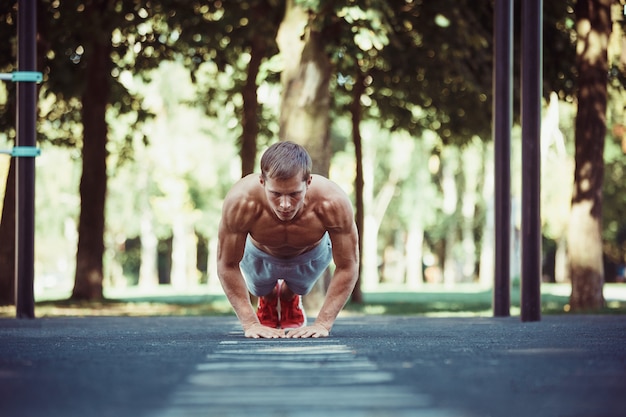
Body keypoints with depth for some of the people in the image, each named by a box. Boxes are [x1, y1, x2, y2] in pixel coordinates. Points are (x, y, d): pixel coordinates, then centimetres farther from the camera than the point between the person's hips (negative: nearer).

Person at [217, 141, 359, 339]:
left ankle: (291, 302, 51)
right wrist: (250, 323, -30)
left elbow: (347, 267, -29)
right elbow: (227, 266, -29)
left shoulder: (333, 203, -45)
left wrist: (323, 323, -31)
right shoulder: (240, 202, -45)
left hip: (312, 255, 0)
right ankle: (267, 301, 47)